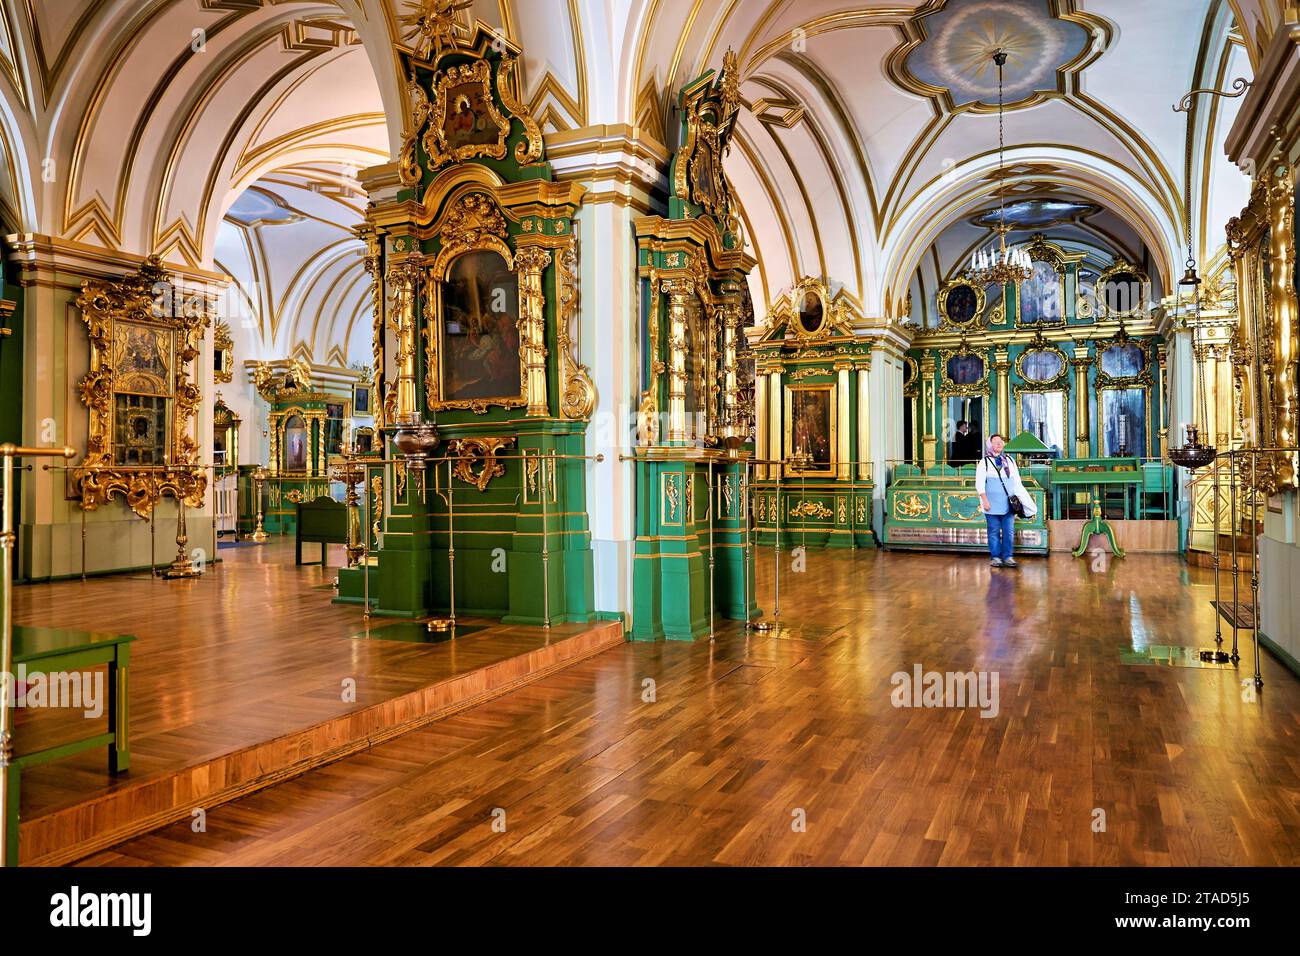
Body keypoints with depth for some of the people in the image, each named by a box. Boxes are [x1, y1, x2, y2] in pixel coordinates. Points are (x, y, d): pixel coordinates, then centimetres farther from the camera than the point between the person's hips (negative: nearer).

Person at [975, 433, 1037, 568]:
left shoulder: (1010, 461, 15)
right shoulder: (984, 462, 2)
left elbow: (1017, 483, 16)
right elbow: (979, 483, -4)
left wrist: (1024, 500, 11)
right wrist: (984, 500, -13)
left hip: (1008, 504, 3)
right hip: (992, 505, -3)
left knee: (1009, 531, 0)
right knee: (994, 531, 0)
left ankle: (1008, 557, 7)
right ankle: (995, 557, 8)